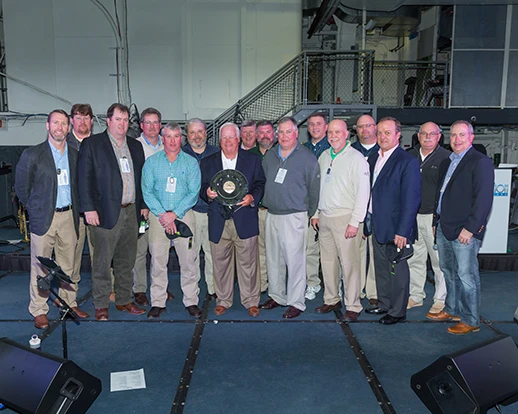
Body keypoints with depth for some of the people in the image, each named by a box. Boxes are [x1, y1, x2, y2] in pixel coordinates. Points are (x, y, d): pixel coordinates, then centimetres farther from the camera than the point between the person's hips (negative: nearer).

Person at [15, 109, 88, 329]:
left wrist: (77, 208, 9)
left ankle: (69, 303, 25)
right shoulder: (32, 154, -5)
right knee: (40, 266, 2)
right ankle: (39, 311, 13)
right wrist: (36, 209, 4)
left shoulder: (75, 154, 7)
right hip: (44, 218, -3)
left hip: (69, 216, 4)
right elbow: (21, 188, 2)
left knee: (67, 264, 12)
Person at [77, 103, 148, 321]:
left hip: (131, 212, 5)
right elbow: (84, 178, -6)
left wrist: (144, 204, 10)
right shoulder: (92, 144, -1)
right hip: (105, 212, -5)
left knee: (126, 261, 13)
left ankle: (124, 300, 26)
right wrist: (89, 209, -12)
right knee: (103, 261, 1)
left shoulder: (136, 146, 14)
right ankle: (101, 305, 14)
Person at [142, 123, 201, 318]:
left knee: (189, 260, -1)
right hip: (158, 216, 0)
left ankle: (191, 301, 10)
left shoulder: (191, 162, 6)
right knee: (158, 260, 0)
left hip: (184, 215, 0)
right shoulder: (151, 162, 8)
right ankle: (158, 302, 11)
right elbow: (147, 191, 1)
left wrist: (174, 213, -11)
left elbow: (194, 192, -1)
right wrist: (162, 214, -11)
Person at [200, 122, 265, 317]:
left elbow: (260, 184, 6)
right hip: (218, 221, 2)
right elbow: (203, 188, 9)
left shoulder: (253, 160, 9)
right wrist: (207, 193, -14)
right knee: (220, 263, 8)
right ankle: (223, 300, 24)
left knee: (248, 262, 3)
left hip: (244, 219, -1)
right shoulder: (208, 162, 13)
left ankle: (251, 301, 17)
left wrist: (252, 197, -14)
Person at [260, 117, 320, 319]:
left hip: (294, 216, -6)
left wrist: (309, 214, 1)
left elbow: (314, 189, -2)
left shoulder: (307, 158, -6)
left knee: (295, 260, -3)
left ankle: (296, 302, 8)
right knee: (273, 259, 13)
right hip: (271, 215, 6)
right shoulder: (269, 156, 9)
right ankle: (276, 296, 27)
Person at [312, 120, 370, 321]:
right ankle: (331, 299, 25)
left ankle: (353, 306, 7)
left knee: (349, 263, -4)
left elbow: (363, 192, -11)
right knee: (327, 261, 11)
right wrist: (315, 213, 15)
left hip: (345, 217, -6)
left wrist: (355, 222, -15)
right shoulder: (323, 157, 14)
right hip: (325, 217, 6)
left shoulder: (356, 158, -6)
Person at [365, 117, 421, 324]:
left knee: (397, 270, 5)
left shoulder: (408, 162, -13)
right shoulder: (373, 159, 11)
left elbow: (411, 200, -16)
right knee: (381, 268, 17)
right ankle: (384, 304, 33)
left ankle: (398, 311, 19)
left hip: (395, 228, -7)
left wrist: (402, 231, -19)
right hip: (377, 225, 7)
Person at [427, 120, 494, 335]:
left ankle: (470, 320, 11)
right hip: (444, 228, 8)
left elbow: (484, 199, -16)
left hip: (465, 231, -8)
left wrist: (470, 228, -19)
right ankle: (452, 309, 33)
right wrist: (436, 221, 18)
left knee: (466, 275, -2)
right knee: (448, 272, 17)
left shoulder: (481, 162, -9)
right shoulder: (446, 162, 17)